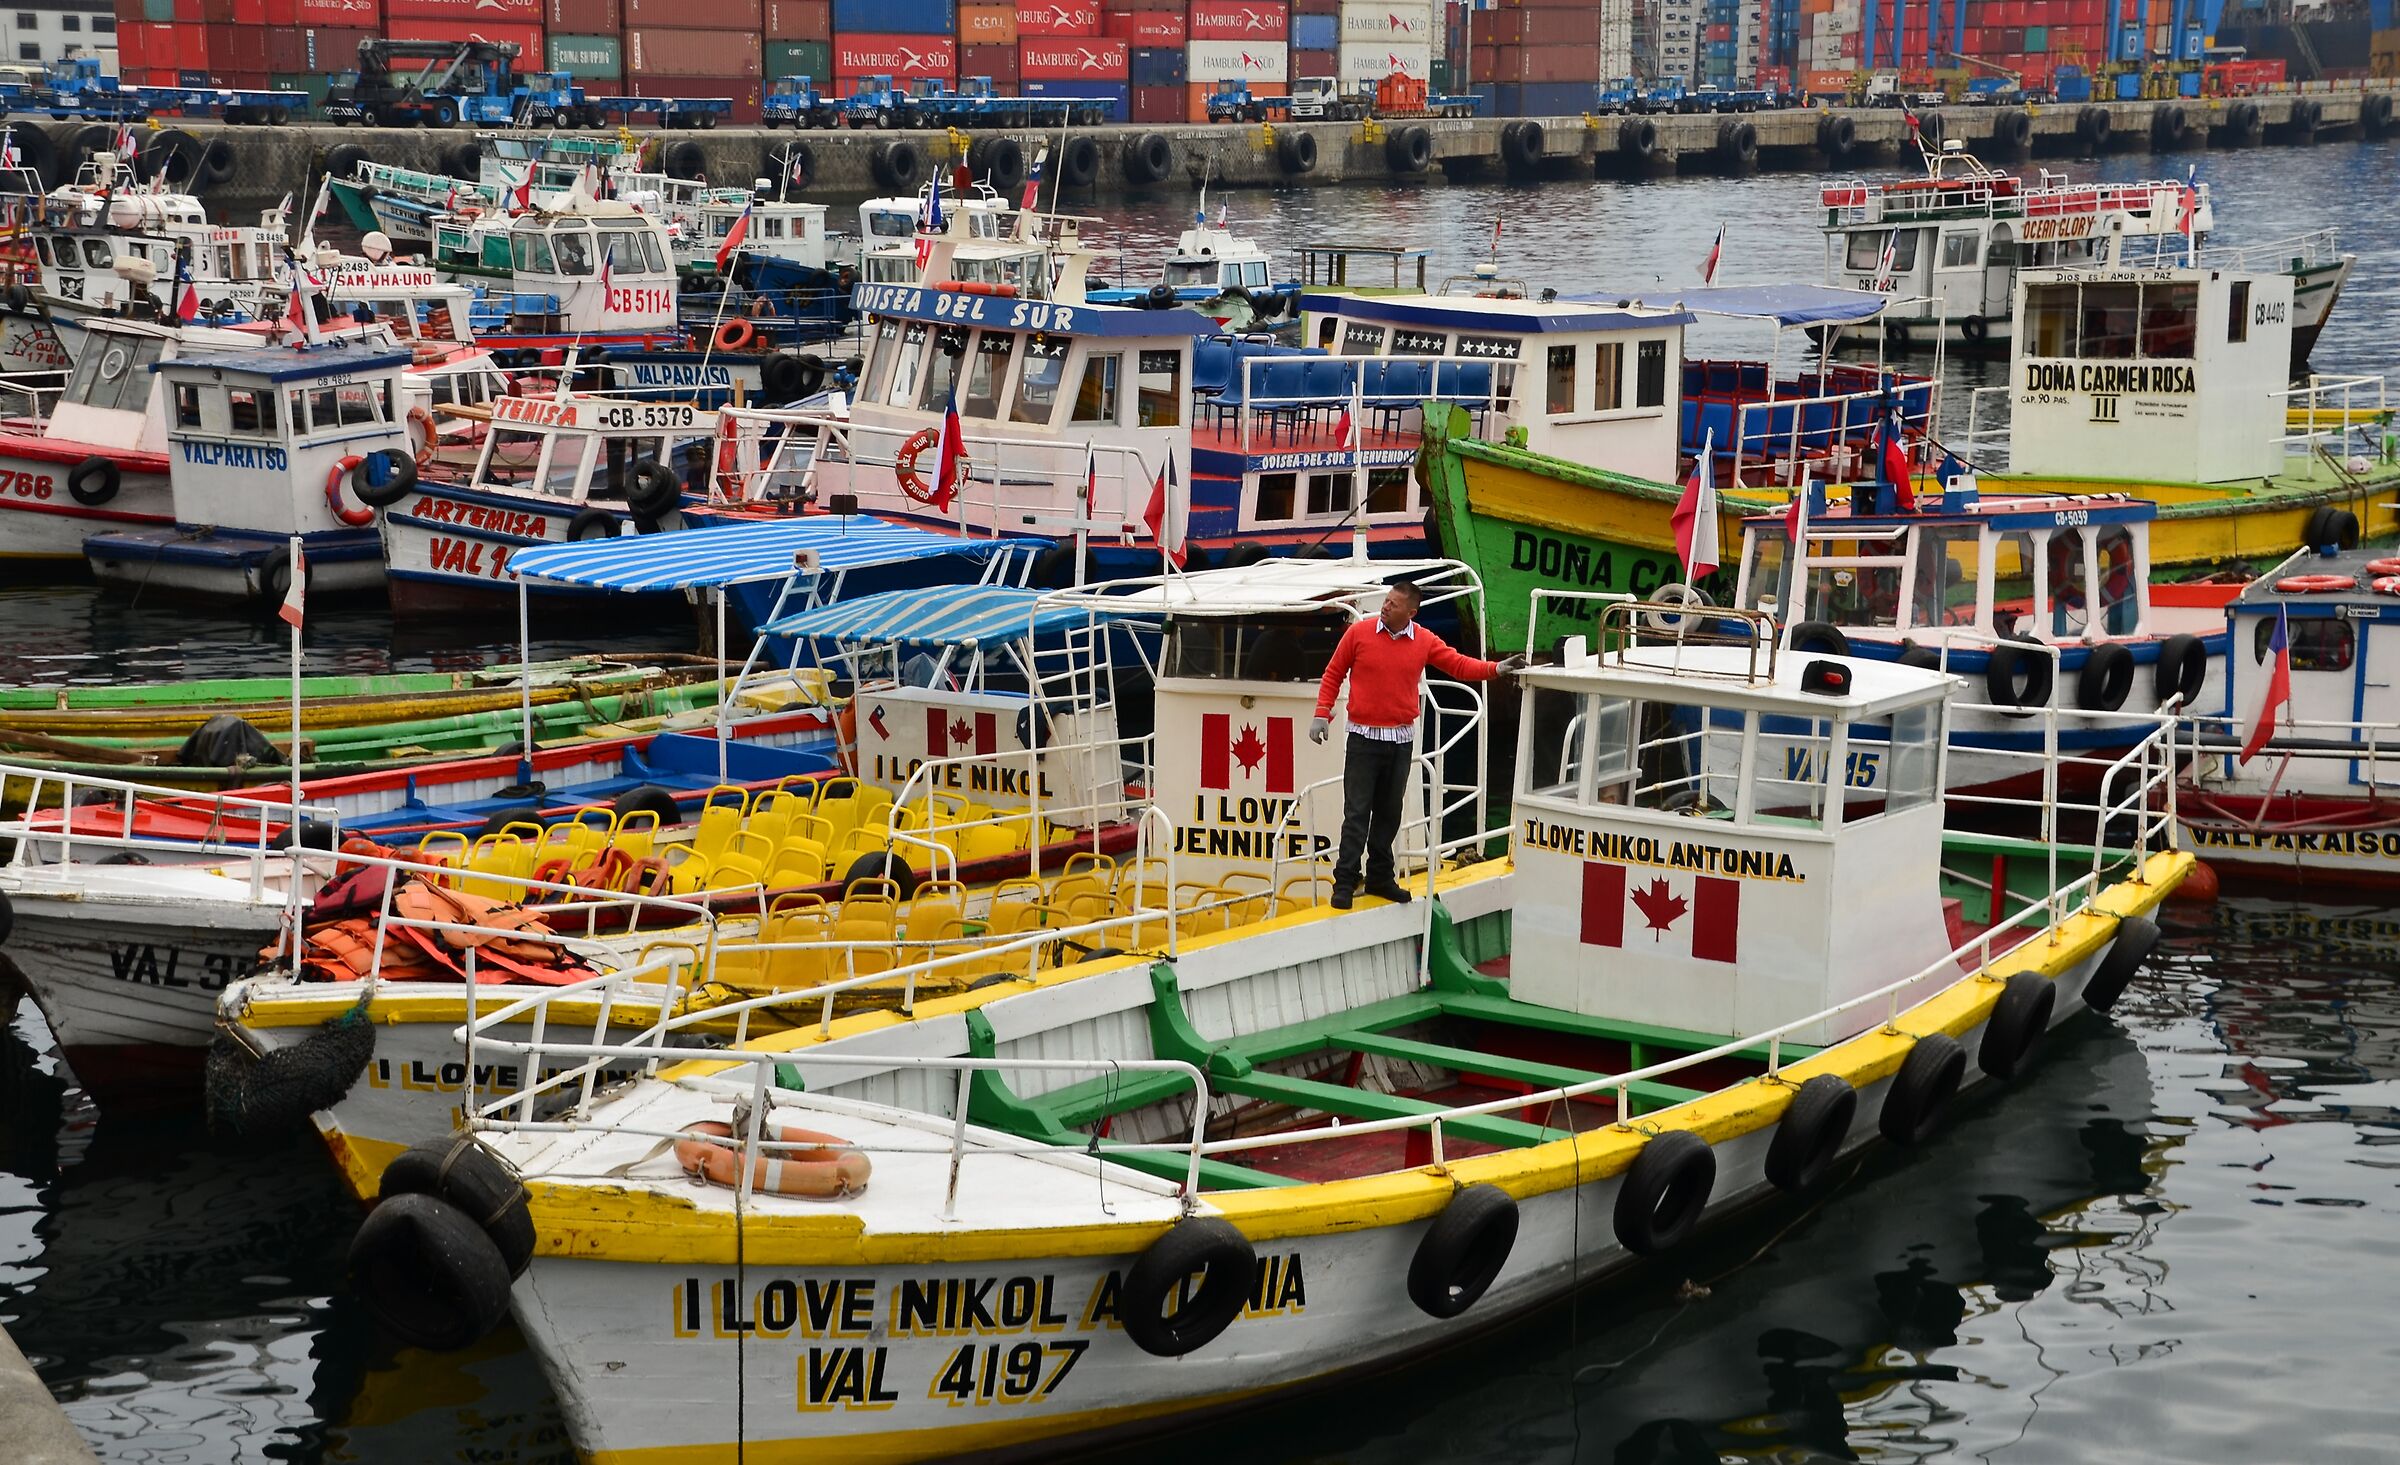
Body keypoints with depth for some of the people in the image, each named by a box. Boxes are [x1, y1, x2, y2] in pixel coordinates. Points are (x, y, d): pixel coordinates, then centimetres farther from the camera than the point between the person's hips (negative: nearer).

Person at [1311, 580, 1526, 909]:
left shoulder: (1425, 641, 3)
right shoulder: (1359, 633, -4)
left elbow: (1458, 664, 5)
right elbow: (1333, 674, 3)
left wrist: (1495, 669, -8)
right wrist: (1322, 714, -4)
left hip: (1401, 739, 3)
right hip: (1364, 737, -3)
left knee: (1389, 812, 10)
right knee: (1357, 812, -6)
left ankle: (1380, 877, 20)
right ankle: (1345, 881, -4)